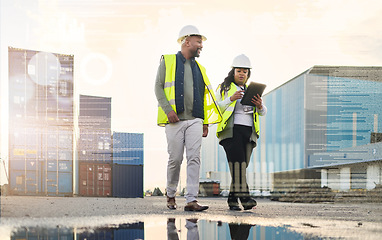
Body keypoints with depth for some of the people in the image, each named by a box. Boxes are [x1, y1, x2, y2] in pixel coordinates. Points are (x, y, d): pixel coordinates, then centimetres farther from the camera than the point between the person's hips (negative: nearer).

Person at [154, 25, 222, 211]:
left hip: (194, 120, 3)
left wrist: (205, 122, 13)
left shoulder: (199, 68, 19)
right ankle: (171, 195, 21)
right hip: (175, 120, -3)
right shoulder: (168, 62, 6)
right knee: (175, 159, 0)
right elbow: (158, 87, 0)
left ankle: (191, 200, -11)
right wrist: (168, 110, -13)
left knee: (194, 158, -9)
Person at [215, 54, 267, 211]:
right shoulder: (224, 88, 11)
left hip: (249, 132, 5)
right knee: (237, 161, -21)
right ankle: (243, 195, -29)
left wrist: (260, 106, -6)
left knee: (243, 165, -2)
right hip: (231, 131, -5)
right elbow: (216, 109, 0)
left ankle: (233, 199, 3)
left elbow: (263, 113, 18)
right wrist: (231, 99, -14)